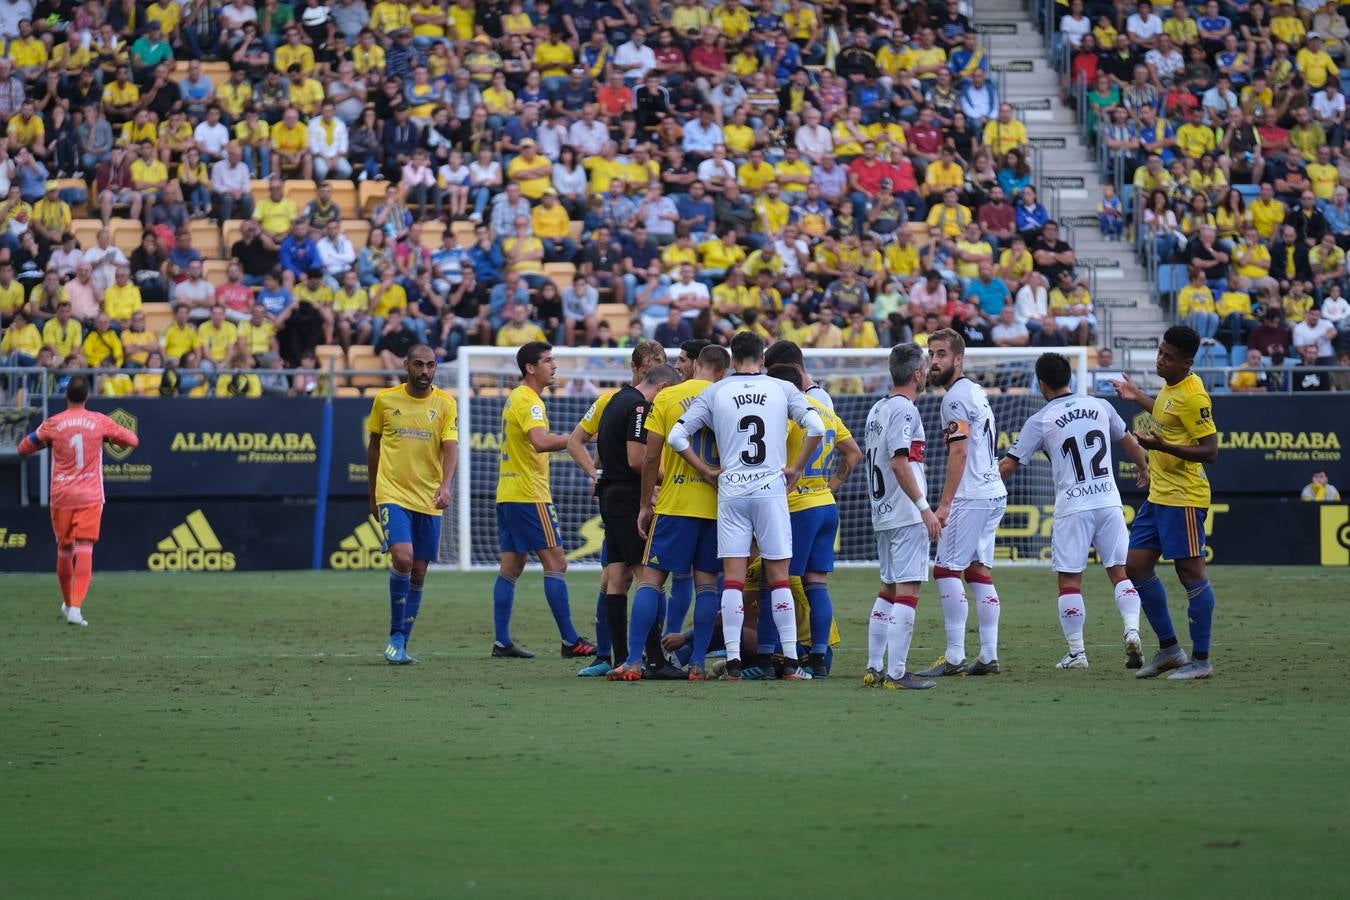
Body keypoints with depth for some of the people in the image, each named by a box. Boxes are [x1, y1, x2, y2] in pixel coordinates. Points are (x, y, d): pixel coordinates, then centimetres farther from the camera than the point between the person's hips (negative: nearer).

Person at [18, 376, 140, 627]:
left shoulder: (53, 424, -3)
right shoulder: (99, 421, -2)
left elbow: (23, 448, 8)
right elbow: (132, 440, 8)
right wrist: (110, 436, 25)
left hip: (61, 496, 1)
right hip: (90, 496, -1)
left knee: (64, 550, 16)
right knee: (84, 550, -7)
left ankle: (68, 604, 31)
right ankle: (76, 607, -21)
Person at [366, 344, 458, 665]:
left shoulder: (445, 404, 1)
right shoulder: (385, 400, 2)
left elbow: (451, 448, -8)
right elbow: (374, 447, 13)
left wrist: (445, 486, -26)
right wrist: (372, 495, 16)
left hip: (429, 500, 2)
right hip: (393, 495, -2)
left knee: (418, 573, 5)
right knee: (402, 559, -20)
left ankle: (400, 642, 16)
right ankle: (396, 636, -6)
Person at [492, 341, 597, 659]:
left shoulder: (516, 398, 17)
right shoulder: (529, 400, -13)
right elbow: (540, 441, -29)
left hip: (508, 495, 10)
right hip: (529, 495, -10)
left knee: (511, 567, 8)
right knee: (556, 561, -8)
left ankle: (502, 642, 6)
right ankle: (570, 641, -9)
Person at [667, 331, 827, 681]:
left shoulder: (715, 393, 4)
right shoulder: (783, 390, 3)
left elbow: (677, 436, 0)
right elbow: (816, 427, -7)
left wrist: (707, 470, 7)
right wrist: (796, 468, 2)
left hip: (731, 491, 0)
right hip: (772, 489, 0)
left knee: (732, 577, 1)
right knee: (779, 576, 4)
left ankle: (733, 661, -4)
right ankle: (790, 661, 2)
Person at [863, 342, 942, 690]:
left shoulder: (877, 409, 15)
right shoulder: (904, 409, -13)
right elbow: (899, 463, -21)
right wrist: (926, 508, -21)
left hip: (882, 514, 10)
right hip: (907, 516, -10)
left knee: (889, 590, 16)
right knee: (907, 592, -8)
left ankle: (875, 669, 17)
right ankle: (896, 674, -11)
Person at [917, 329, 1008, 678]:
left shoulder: (956, 397, -12)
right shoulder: (976, 392, 18)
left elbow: (959, 452, -18)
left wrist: (944, 503, -20)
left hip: (971, 497, -10)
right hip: (994, 492, 10)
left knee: (946, 569, -8)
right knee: (978, 571, 10)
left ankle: (955, 657, -12)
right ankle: (989, 656, 9)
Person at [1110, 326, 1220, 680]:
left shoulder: (1192, 396, -18)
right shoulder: (1170, 387, 10)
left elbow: (1210, 450, -21)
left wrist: (1162, 446, -29)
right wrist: (1139, 397, 38)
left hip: (1183, 498, -10)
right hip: (1157, 494, 10)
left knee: (1191, 572, -4)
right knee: (1137, 566, 11)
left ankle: (1201, 660, 1)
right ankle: (1169, 649, 20)